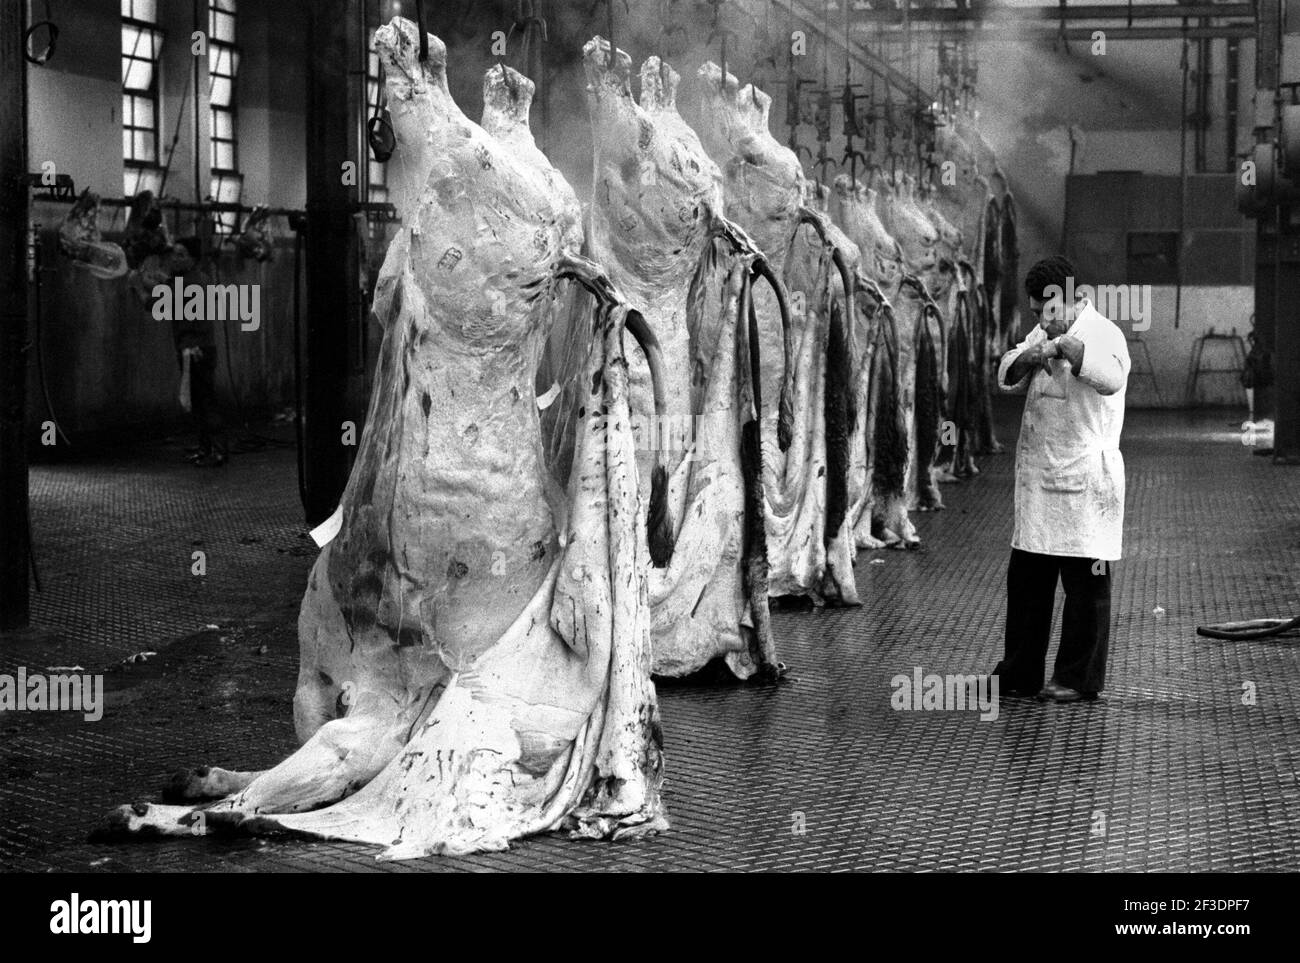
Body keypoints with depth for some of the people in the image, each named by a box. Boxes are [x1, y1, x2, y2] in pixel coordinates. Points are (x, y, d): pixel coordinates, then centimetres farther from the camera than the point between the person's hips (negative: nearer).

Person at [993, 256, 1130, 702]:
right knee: (1025, 577, 12)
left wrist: (1063, 345, -31)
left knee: (1085, 581, -1)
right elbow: (1007, 377, 8)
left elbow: (1111, 378, -29)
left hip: (1086, 479, -8)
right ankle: (1019, 672, 21)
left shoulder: (1102, 333, -10)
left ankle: (1079, 678, 8)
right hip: (1036, 476, 8)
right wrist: (1031, 355, -11)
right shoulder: (1042, 334, 15)